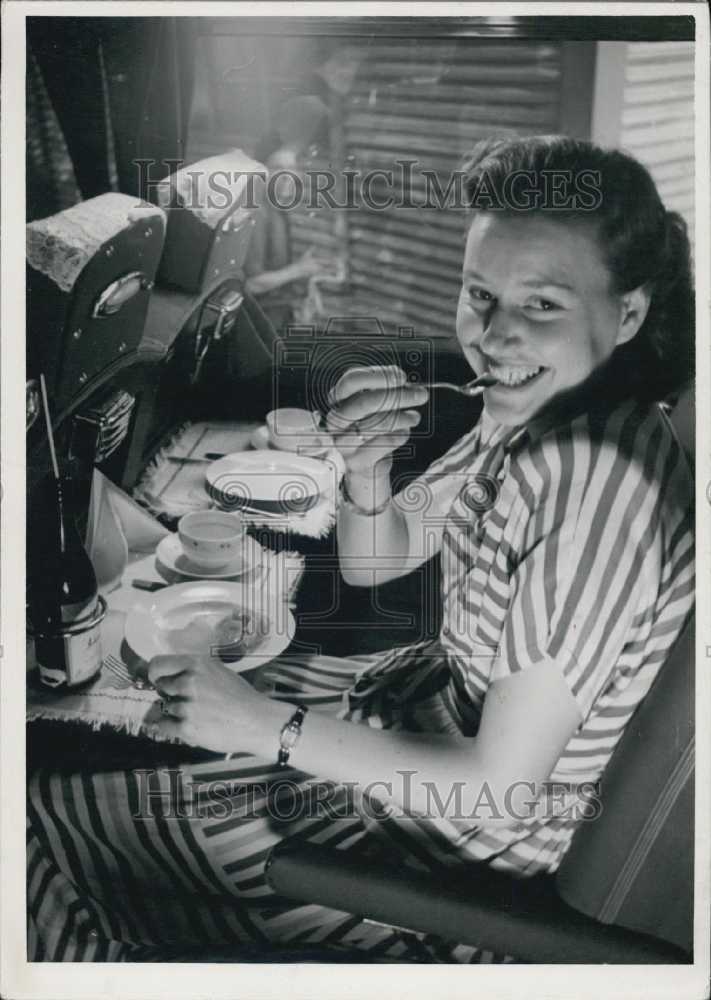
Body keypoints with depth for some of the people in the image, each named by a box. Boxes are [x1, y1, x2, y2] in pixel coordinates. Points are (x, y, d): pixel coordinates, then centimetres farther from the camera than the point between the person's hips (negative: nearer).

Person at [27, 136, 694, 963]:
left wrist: (267, 726, -26)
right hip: (441, 701, 8)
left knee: (54, 803, 2)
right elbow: (373, 562, 2)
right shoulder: (541, 406, -5)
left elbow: (503, 786, -28)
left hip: (482, 831, -8)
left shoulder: (598, 479, -32)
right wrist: (364, 478, -20)